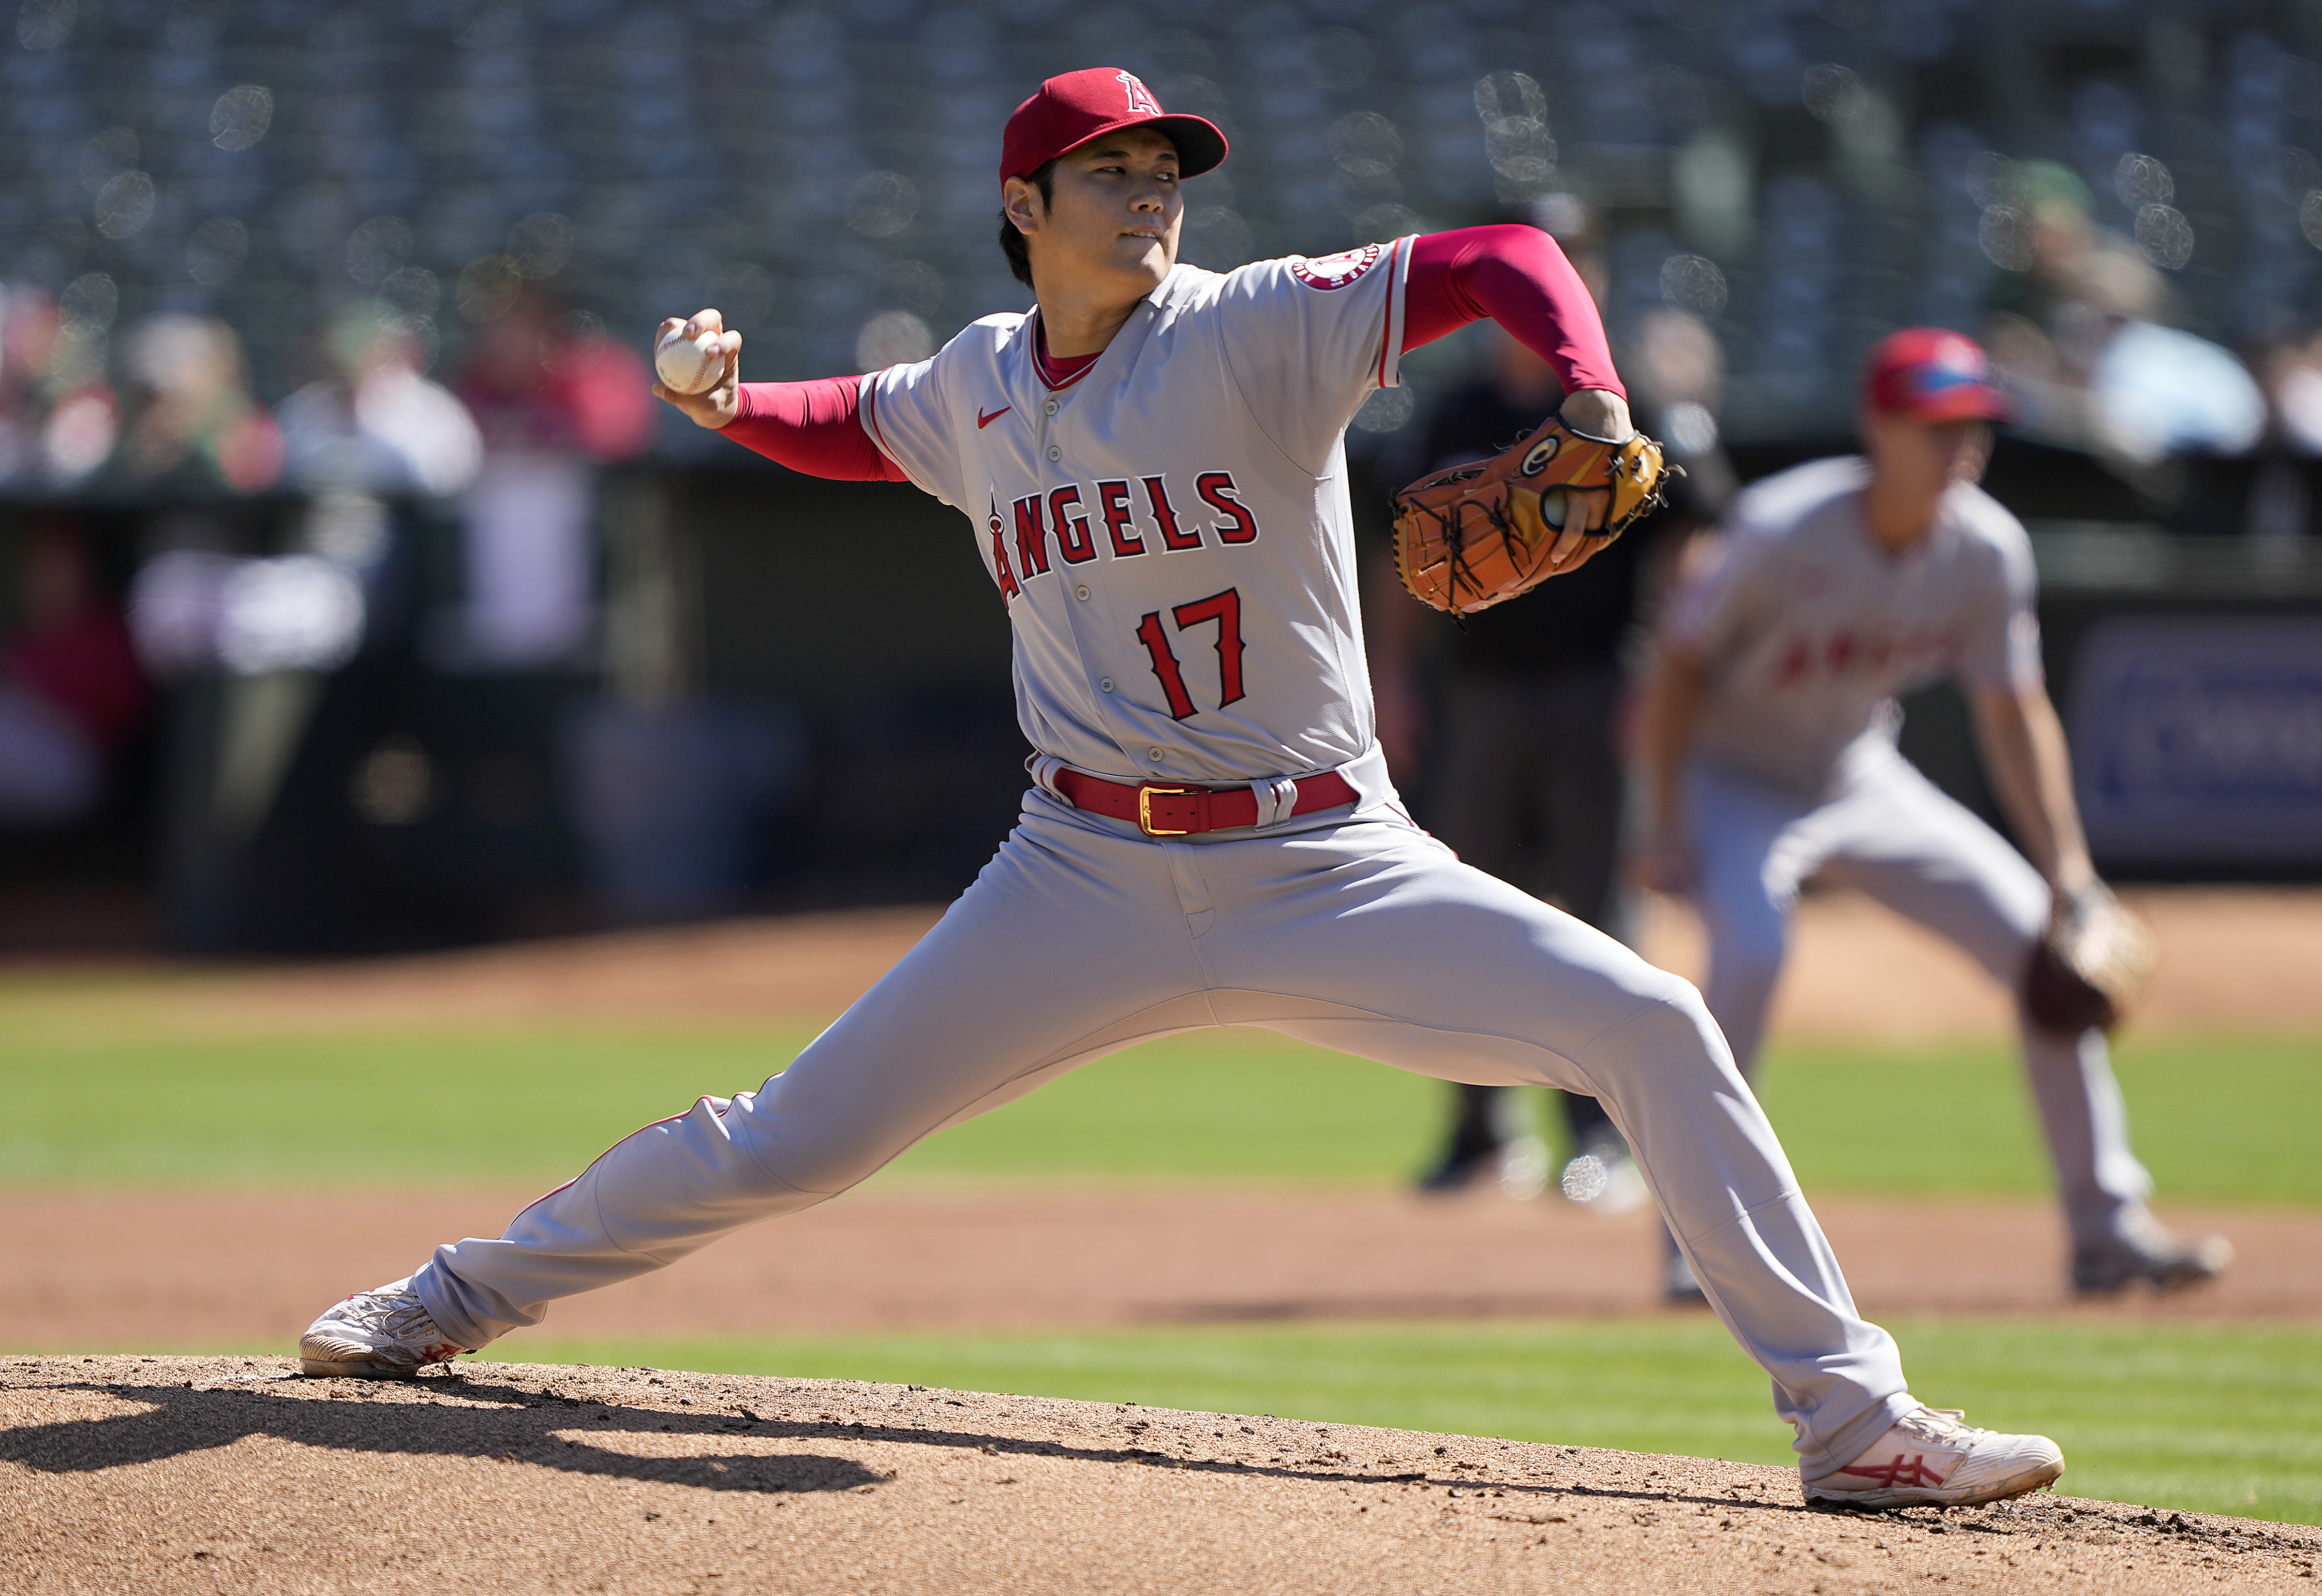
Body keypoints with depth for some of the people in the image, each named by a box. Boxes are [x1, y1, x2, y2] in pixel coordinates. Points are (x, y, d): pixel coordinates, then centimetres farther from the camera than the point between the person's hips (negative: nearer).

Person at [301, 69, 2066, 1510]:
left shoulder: (1261, 331, -8)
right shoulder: (976, 385, 5)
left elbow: (1504, 263, -18)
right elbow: (858, 423, 28)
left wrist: (1596, 424, -37)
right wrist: (727, 401, 6)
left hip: (1325, 866, -2)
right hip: (1087, 879, 2)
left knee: (1652, 1027, -18)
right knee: (789, 1142, 2)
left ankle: (1851, 1417, -12)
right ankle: (465, 1295, 25)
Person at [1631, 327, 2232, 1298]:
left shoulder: (1987, 550, -13)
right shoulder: (1783, 532, -28)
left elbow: (2014, 713, -4)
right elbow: (1679, 663, -18)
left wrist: (2066, 869, -10)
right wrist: (1665, 825, -22)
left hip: (1863, 782, 6)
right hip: (1736, 779, -6)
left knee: (2044, 944, -1)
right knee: (1751, 947, -33)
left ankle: (2107, 1226, 9)